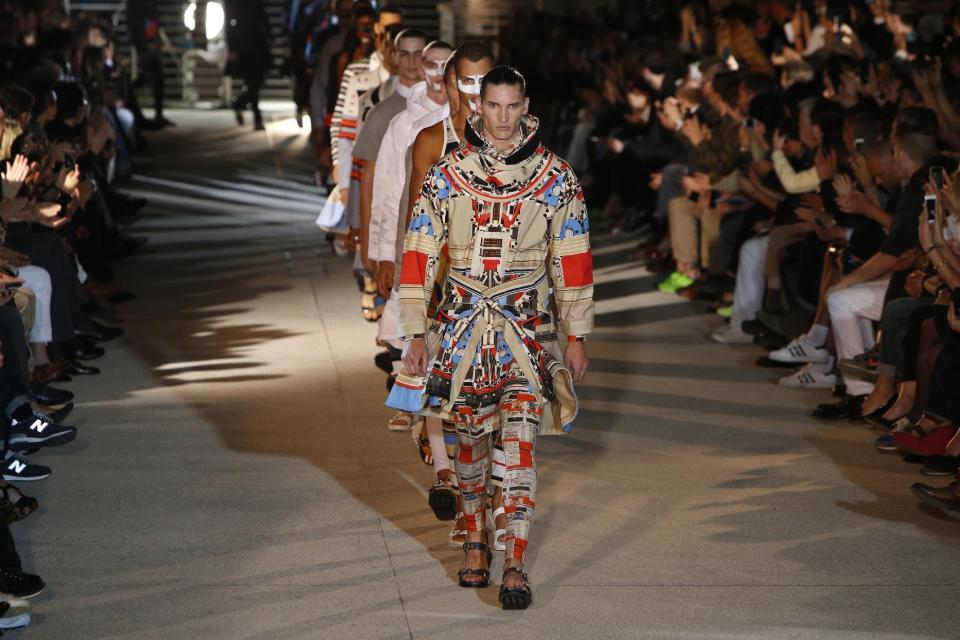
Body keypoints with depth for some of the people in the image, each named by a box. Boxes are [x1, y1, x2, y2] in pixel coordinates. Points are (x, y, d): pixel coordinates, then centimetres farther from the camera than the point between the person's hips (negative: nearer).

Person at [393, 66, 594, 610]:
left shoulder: (557, 179, 1)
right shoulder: (446, 177, 1)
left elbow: (573, 259, 6)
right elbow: (419, 254, 3)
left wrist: (577, 336, 5)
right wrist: (416, 333, -1)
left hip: (526, 329, -1)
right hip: (461, 328, 2)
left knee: (520, 440, -11)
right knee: (472, 438, 10)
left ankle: (515, 567, -11)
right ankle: (475, 545, 29)